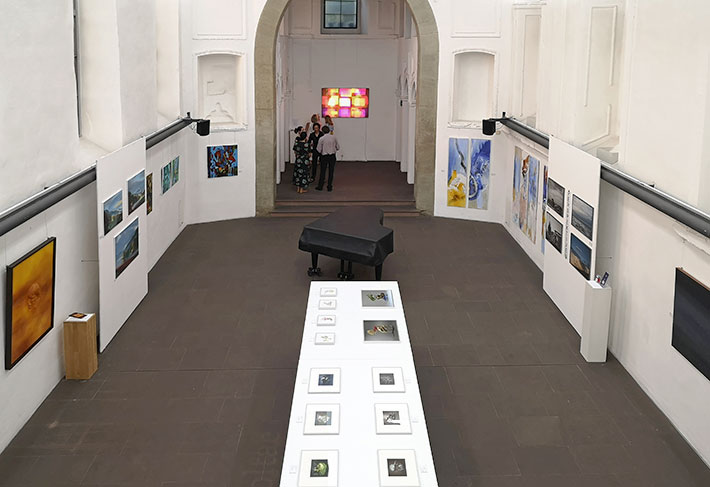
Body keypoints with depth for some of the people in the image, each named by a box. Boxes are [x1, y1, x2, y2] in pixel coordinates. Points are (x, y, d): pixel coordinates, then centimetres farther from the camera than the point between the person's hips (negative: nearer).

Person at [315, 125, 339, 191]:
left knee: (323, 171, 8)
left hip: (324, 156, -2)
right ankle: (329, 187, 11)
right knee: (331, 172, 7)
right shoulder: (333, 137, -3)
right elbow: (338, 147, 3)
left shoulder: (321, 139, -10)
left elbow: (319, 150, -7)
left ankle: (320, 186, 14)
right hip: (332, 156, 2)